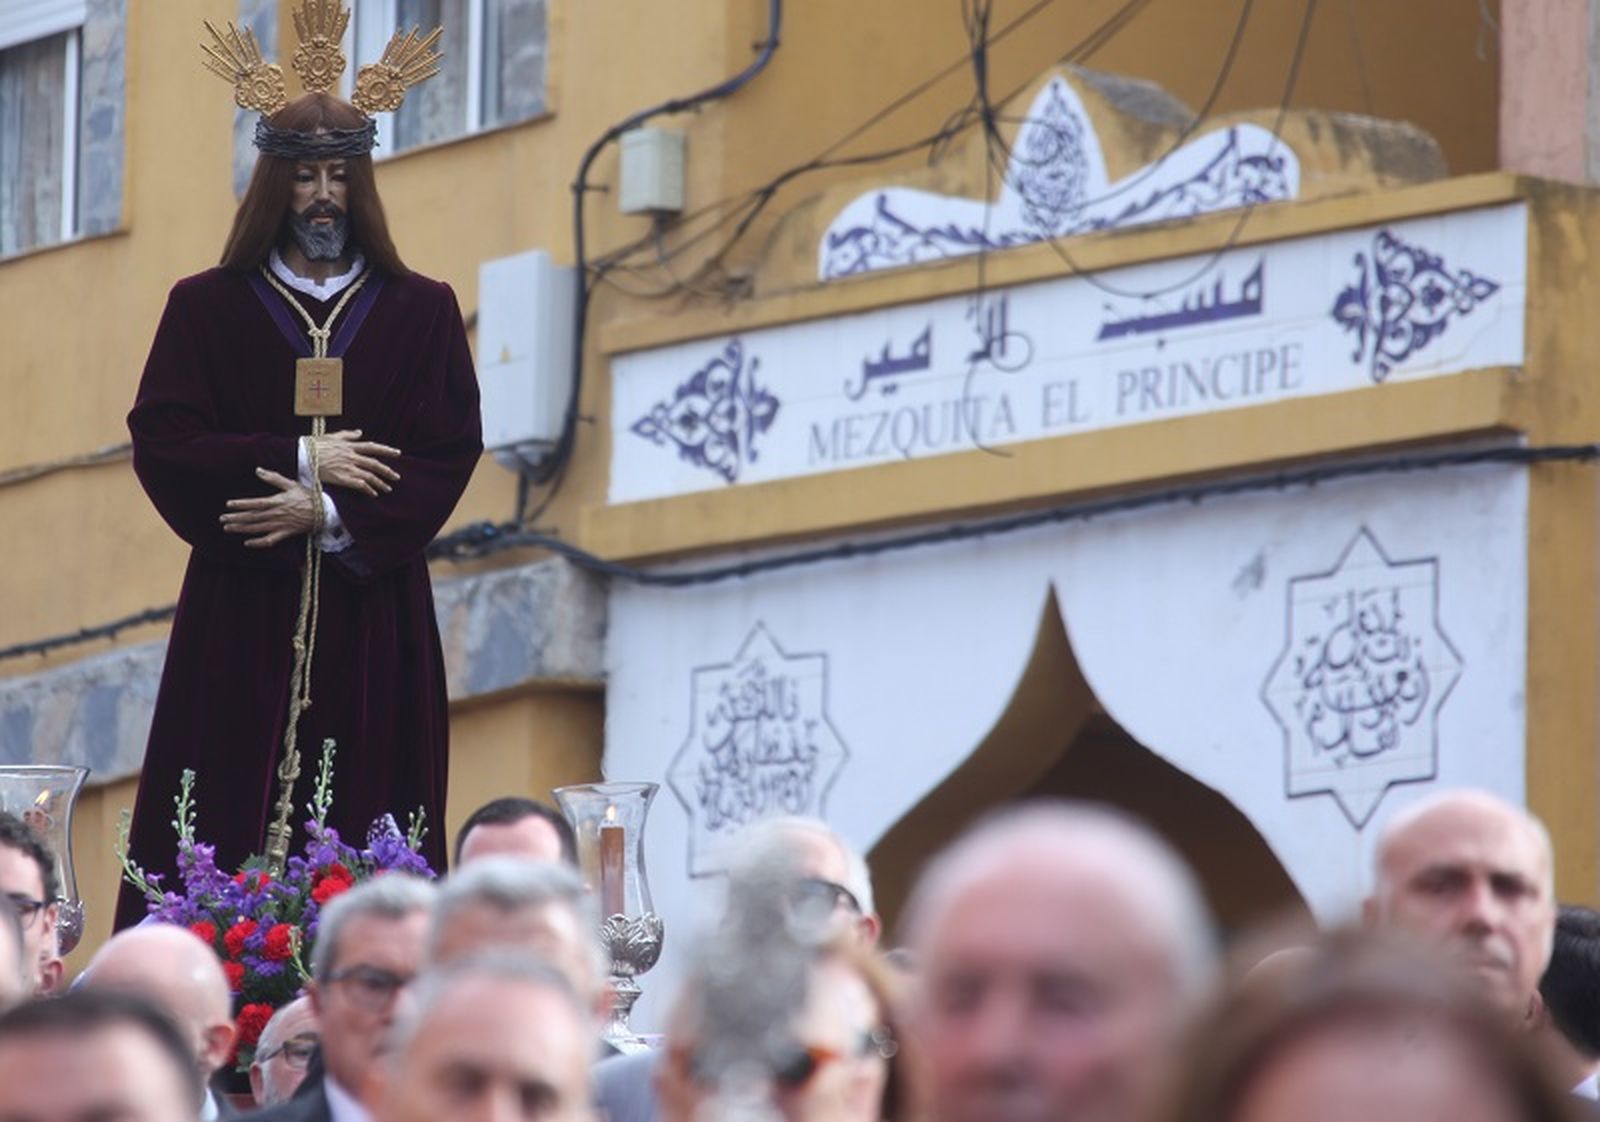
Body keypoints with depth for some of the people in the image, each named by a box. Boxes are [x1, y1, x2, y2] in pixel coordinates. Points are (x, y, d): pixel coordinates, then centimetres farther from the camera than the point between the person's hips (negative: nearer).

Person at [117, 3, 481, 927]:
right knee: (225, 848, -7)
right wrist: (299, 461, -11)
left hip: (374, 617, 0)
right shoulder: (208, 307, 9)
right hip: (238, 617, 0)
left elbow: (449, 458, 0)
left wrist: (329, 515, -13)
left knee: (365, 851, -4)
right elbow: (162, 442, -2)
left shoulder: (421, 312, 9)